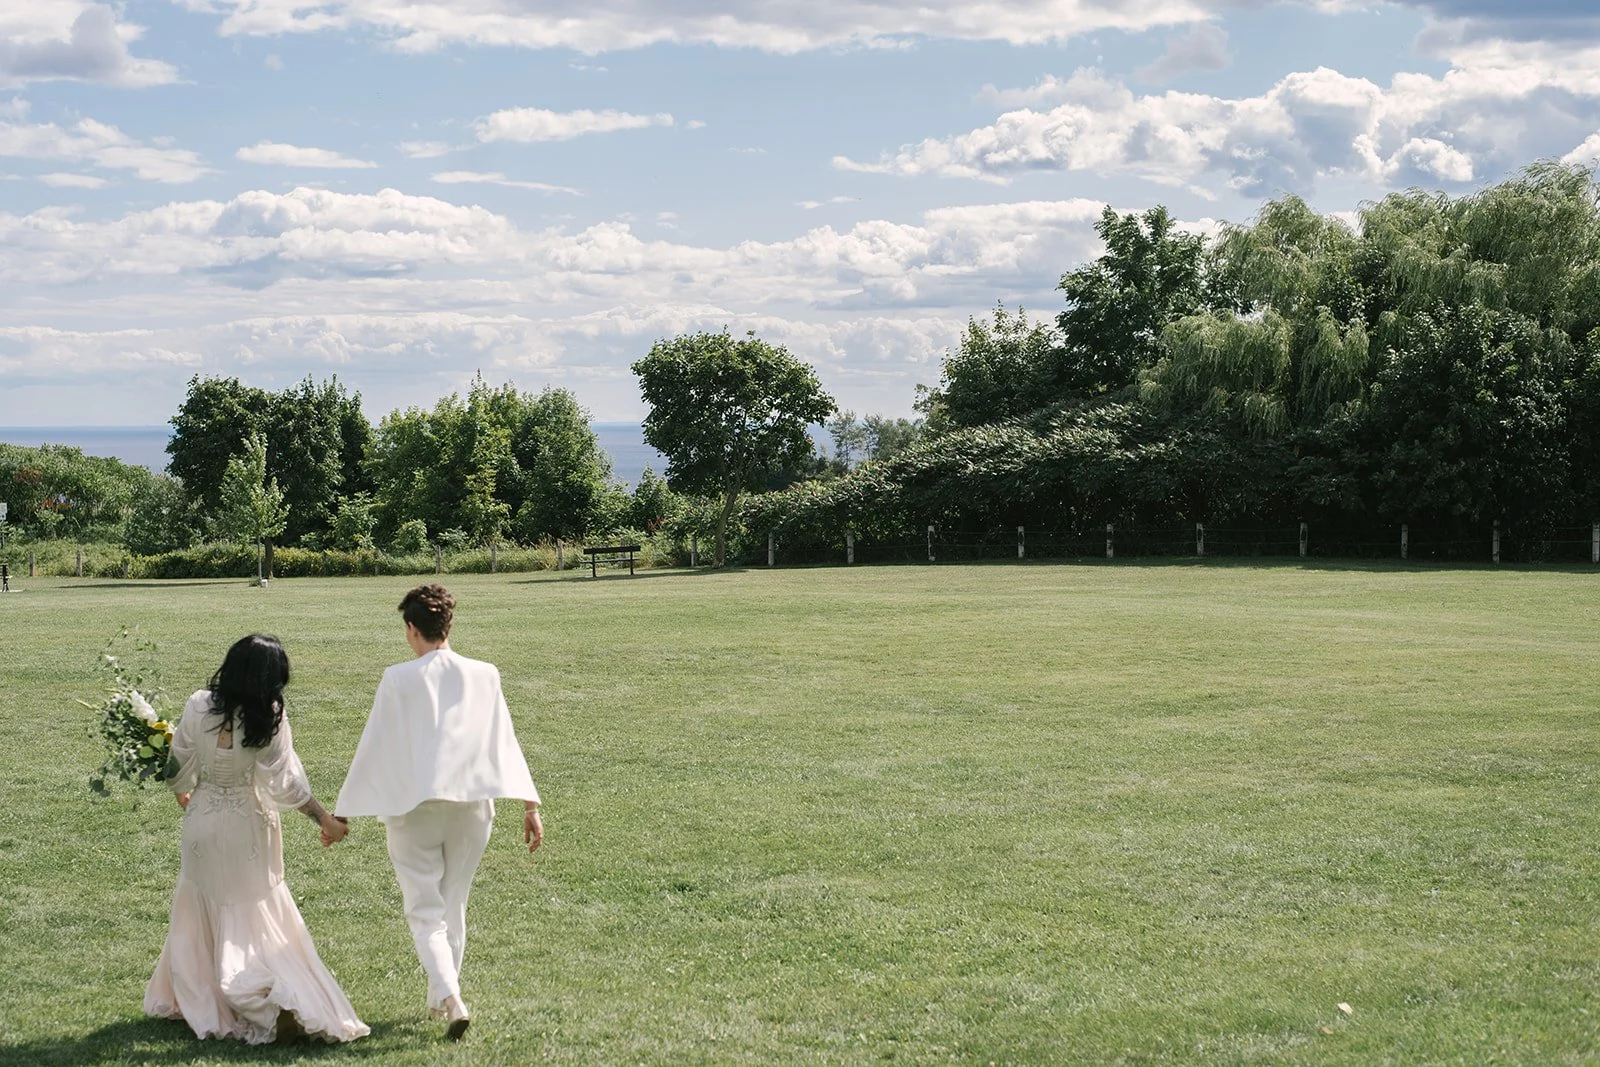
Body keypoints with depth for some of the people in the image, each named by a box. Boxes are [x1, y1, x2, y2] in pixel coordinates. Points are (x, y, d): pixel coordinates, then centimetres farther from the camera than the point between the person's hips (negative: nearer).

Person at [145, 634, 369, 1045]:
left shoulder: (198, 707, -11)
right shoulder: (270, 719, -17)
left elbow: (179, 767, 0)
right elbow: (285, 782, -15)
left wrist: (181, 793, 22)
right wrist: (325, 818, -4)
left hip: (202, 823, 2)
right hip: (248, 829, -1)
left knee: (198, 917, 19)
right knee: (252, 919, 7)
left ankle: (190, 998, 26)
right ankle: (283, 999, -9)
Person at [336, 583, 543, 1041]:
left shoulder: (399, 679, -9)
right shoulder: (484, 676, -1)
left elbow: (372, 748, -5)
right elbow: (506, 744, 1)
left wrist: (343, 813, 4)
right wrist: (529, 804, 6)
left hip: (414, 809, -3)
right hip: (471, 806, 3)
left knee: (425, 910, 3)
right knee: (454, 906, 19)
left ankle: (451, 1000, -16)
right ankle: (441, 999, 29)